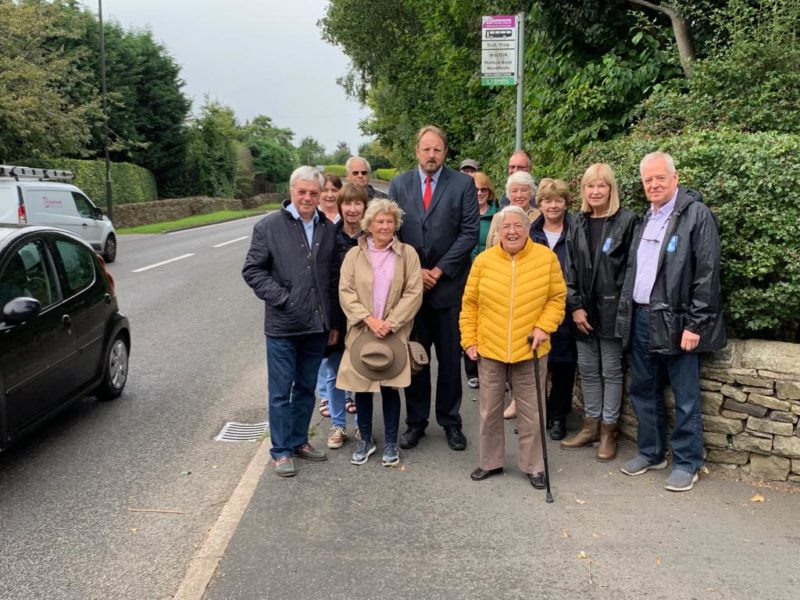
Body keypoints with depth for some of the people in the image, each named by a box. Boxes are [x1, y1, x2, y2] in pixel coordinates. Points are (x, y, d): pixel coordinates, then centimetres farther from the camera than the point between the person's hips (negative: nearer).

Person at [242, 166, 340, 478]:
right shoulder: (269, 226, -5)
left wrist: (334, 321, 9)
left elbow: (334, 277, 10)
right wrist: (281, 298, -12)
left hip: (317, 325, 4)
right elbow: (252, 270, -4)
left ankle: (299, 440, 31)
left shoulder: (328, 228, 7)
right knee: (281, 391, 5)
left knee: (307, 388, 16)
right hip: (283, 324, -4)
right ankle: (281, 450, 17)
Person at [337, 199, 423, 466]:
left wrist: (390, 323, -11)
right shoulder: (354, 255, 5)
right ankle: (365, 439, 23)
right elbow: (346, 292, -1)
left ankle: (391, 442, 17)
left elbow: (413, 293, -3)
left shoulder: (408, 254, 2)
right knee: (361, 386, 6)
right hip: (361, 331, 1)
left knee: (390, 387, 1)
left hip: (394, 332, -1)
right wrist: (368, 319, -13)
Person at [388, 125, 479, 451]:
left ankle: (450, 422, 20)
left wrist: (439, 270, -10)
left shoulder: (463, 184, 0)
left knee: (451, 359, 7)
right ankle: (416, 421, 22)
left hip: (449, 284, -1)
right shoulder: (398, 184, 6)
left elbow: (469, 232, -5)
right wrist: (414, 272, -7)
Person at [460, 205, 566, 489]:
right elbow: (470, 303, 3)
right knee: (490, 410, 13)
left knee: (531, 412, 9)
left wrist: (543, 327, -12)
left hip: (530, 351, -1)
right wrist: (469, 340, -1)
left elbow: (557, 298, 1)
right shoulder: (483, 260, -3)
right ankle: (490, 462, 30)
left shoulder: (546, 258, -5)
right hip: (489, 349, 1)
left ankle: (533, 466, 25)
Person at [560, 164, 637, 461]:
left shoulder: (626, 221, -6)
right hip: (583, 309, 5)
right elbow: (570, 268, 6)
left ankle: (608, 431, 16)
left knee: (611, 370, 5)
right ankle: (590, 426, 25)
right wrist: (575, 306, -2)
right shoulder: (579, 223, 9)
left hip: (611, 309, -5)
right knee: (587, 370, 12)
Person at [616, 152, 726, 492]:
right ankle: (650, 452, 30)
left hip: (675, 322, -7)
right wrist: (627, 311, 11)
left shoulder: (696, 214, -8)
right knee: (644, 390, 15)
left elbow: (707, 273, -13)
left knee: (685, 398, 3)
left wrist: (695, 324, -16)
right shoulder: (644, 219, 14)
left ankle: (686, 463, 16)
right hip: (641, 319, 7)